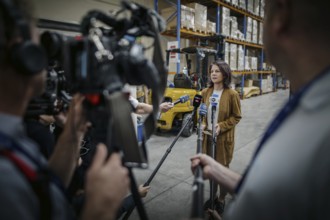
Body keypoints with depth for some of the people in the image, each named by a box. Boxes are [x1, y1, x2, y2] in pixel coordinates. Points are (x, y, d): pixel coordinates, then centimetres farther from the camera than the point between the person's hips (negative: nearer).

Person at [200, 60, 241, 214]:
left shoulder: (232, 94, -12)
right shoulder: (205, 92, 1)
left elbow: (236, 117, -7)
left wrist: (221, 126, -21)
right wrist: (203, 124, -8)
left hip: (224, 138, -4)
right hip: (208, 136, 4)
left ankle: (221, 200, 34)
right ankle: (213, 196, 39)